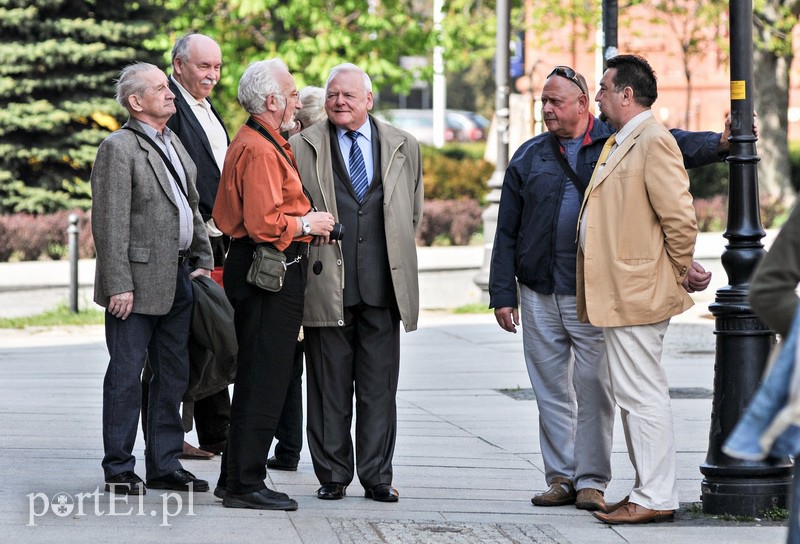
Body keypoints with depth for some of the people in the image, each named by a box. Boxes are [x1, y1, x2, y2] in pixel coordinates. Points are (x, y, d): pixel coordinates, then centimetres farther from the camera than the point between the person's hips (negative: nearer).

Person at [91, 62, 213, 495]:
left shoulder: (173, 143, 16)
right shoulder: (119, 149, -10)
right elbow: (110, 223, -15)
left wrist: (202, 260, 15)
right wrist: (118, 285, -19)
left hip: (178, 279, 8)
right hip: (138, 281, -8)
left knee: (174, 374, 12)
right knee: (126, 375, -1)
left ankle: (165, 465, 20)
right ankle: (118, 471, 5)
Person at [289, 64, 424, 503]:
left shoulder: (403, 147, 10)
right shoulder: (302, 147, 4)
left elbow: (412, 211, 18)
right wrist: (310, 238, 3)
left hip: (383, 285, 1)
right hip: (327, 284, -1)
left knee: (379, 387, 3)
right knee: (329, 387, 3)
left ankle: (377, 476, 9)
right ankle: (333, 475, 11)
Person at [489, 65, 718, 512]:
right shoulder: (530, 157, 12)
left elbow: (675, 146, -11)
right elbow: (507, 233, 13)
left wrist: (720, 143, -30)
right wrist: (503, 293, 8)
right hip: (539, 295, 4)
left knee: (594, 389, -3)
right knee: (552, 390, 8)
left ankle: (592, 480, 6)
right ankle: (562, 478, 17)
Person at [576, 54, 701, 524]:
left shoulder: (653, 141, -14)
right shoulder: (618, 143, 19)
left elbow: (680, 215, -19)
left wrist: (680, 271, -8)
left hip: (638, 292, -11)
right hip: (619, 292, 11)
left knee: (642, 395, -8)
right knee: (636, 395, 14)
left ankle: (656, 499, -4)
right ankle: (651, 490, 20)